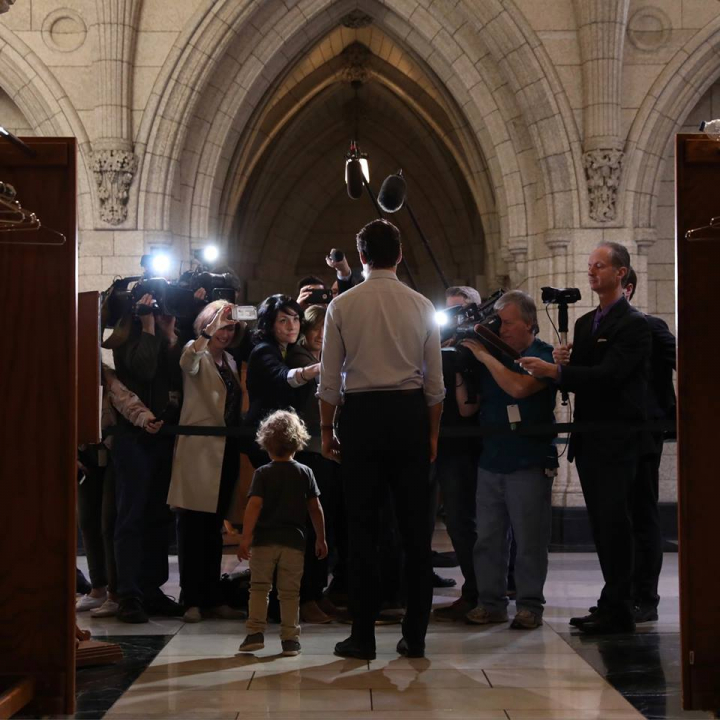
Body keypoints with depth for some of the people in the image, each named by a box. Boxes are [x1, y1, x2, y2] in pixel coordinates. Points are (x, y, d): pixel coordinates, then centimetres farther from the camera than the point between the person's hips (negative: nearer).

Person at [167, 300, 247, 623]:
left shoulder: (230, 361, 19)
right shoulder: (197, 352, -1)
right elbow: (188, 363, -26)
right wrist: (209, 330, -34)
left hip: (225, 451, 7)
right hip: (198, 449, -7)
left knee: (215, 526, 10)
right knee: (193, 524, -5)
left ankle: (212, 598, 15)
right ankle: (192, 600, -4)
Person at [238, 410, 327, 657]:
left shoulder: (263, 474, -4)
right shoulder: (305, 473, 2)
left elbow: (254, 505, -14)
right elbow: (315, 508, 4)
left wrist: (246, 538, -16)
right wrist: (321, 539, 13)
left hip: (264, 540, -1)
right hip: (294, 541, 1)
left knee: (259, 587, 9)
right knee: (289, 592, 7)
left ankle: (256, 632, 2)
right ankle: (290, 638, 5)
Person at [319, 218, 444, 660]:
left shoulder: (342, 306, -1)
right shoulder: (422, 306, 3)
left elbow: (330, 379, 0)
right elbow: (435, 381, 5)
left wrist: (328, 430, 10)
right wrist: (432, 433, 14)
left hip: (360, 413, -1)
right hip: (410, 413, 1)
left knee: (363, 527, 4)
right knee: (416, 528, 6)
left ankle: (363, 636, 6)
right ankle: (415, 635, 9)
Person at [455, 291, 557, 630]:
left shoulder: (543, 355, -3)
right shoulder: (493, 356, 12)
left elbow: (519, 387, -23)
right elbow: (467, 408, 12)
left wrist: (484, 357, -15)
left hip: (529, 464, -5)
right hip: (490, 462, 5)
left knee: (529, 541, -1)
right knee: (488, 538, 5)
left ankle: (530, 605, 7)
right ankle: (491, 602, 14)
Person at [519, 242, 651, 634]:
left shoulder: (634, 324, -8)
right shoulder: (584, 323, 17)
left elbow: (608, 375, -20)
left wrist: (557, 370, -24)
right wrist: (562, 363, -6)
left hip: (616, 439, -8)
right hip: (588, 438, 8)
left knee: (613, 521, -8)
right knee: (602, 524, 10)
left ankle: (617, 609, -3)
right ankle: (615, 602, 17)